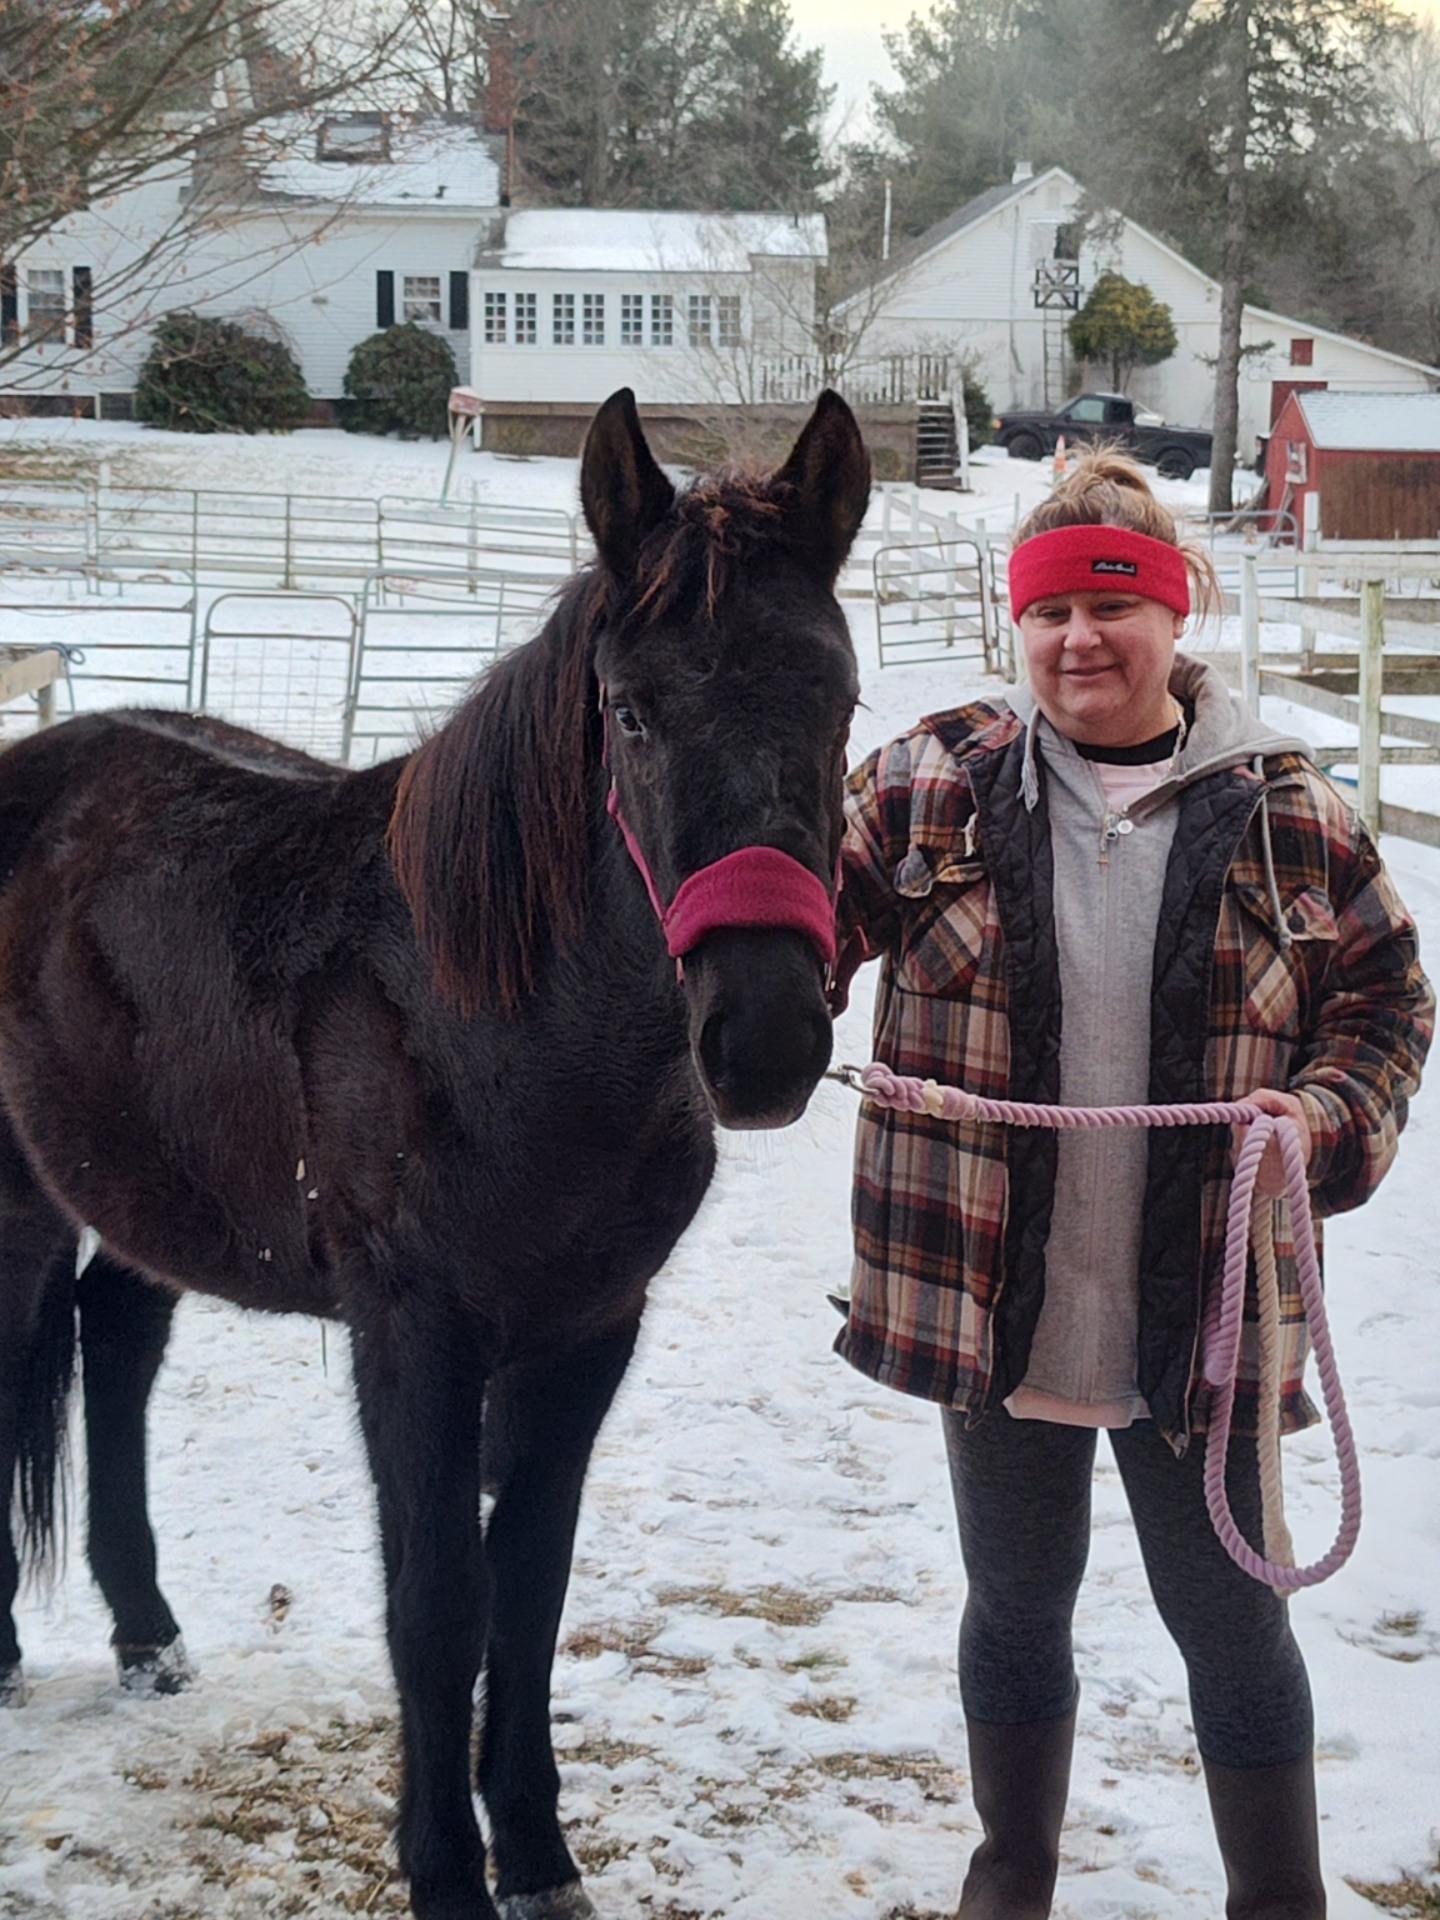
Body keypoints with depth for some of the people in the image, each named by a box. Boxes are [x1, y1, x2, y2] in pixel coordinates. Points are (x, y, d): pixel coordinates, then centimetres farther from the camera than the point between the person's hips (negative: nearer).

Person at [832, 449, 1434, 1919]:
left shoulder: (1283, 810, -2)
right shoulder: (933, 786, -2)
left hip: (1203, 1311, -1)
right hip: (989, 1300, 1)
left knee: (1227, 1616, 12)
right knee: (1015, 1603, 18)